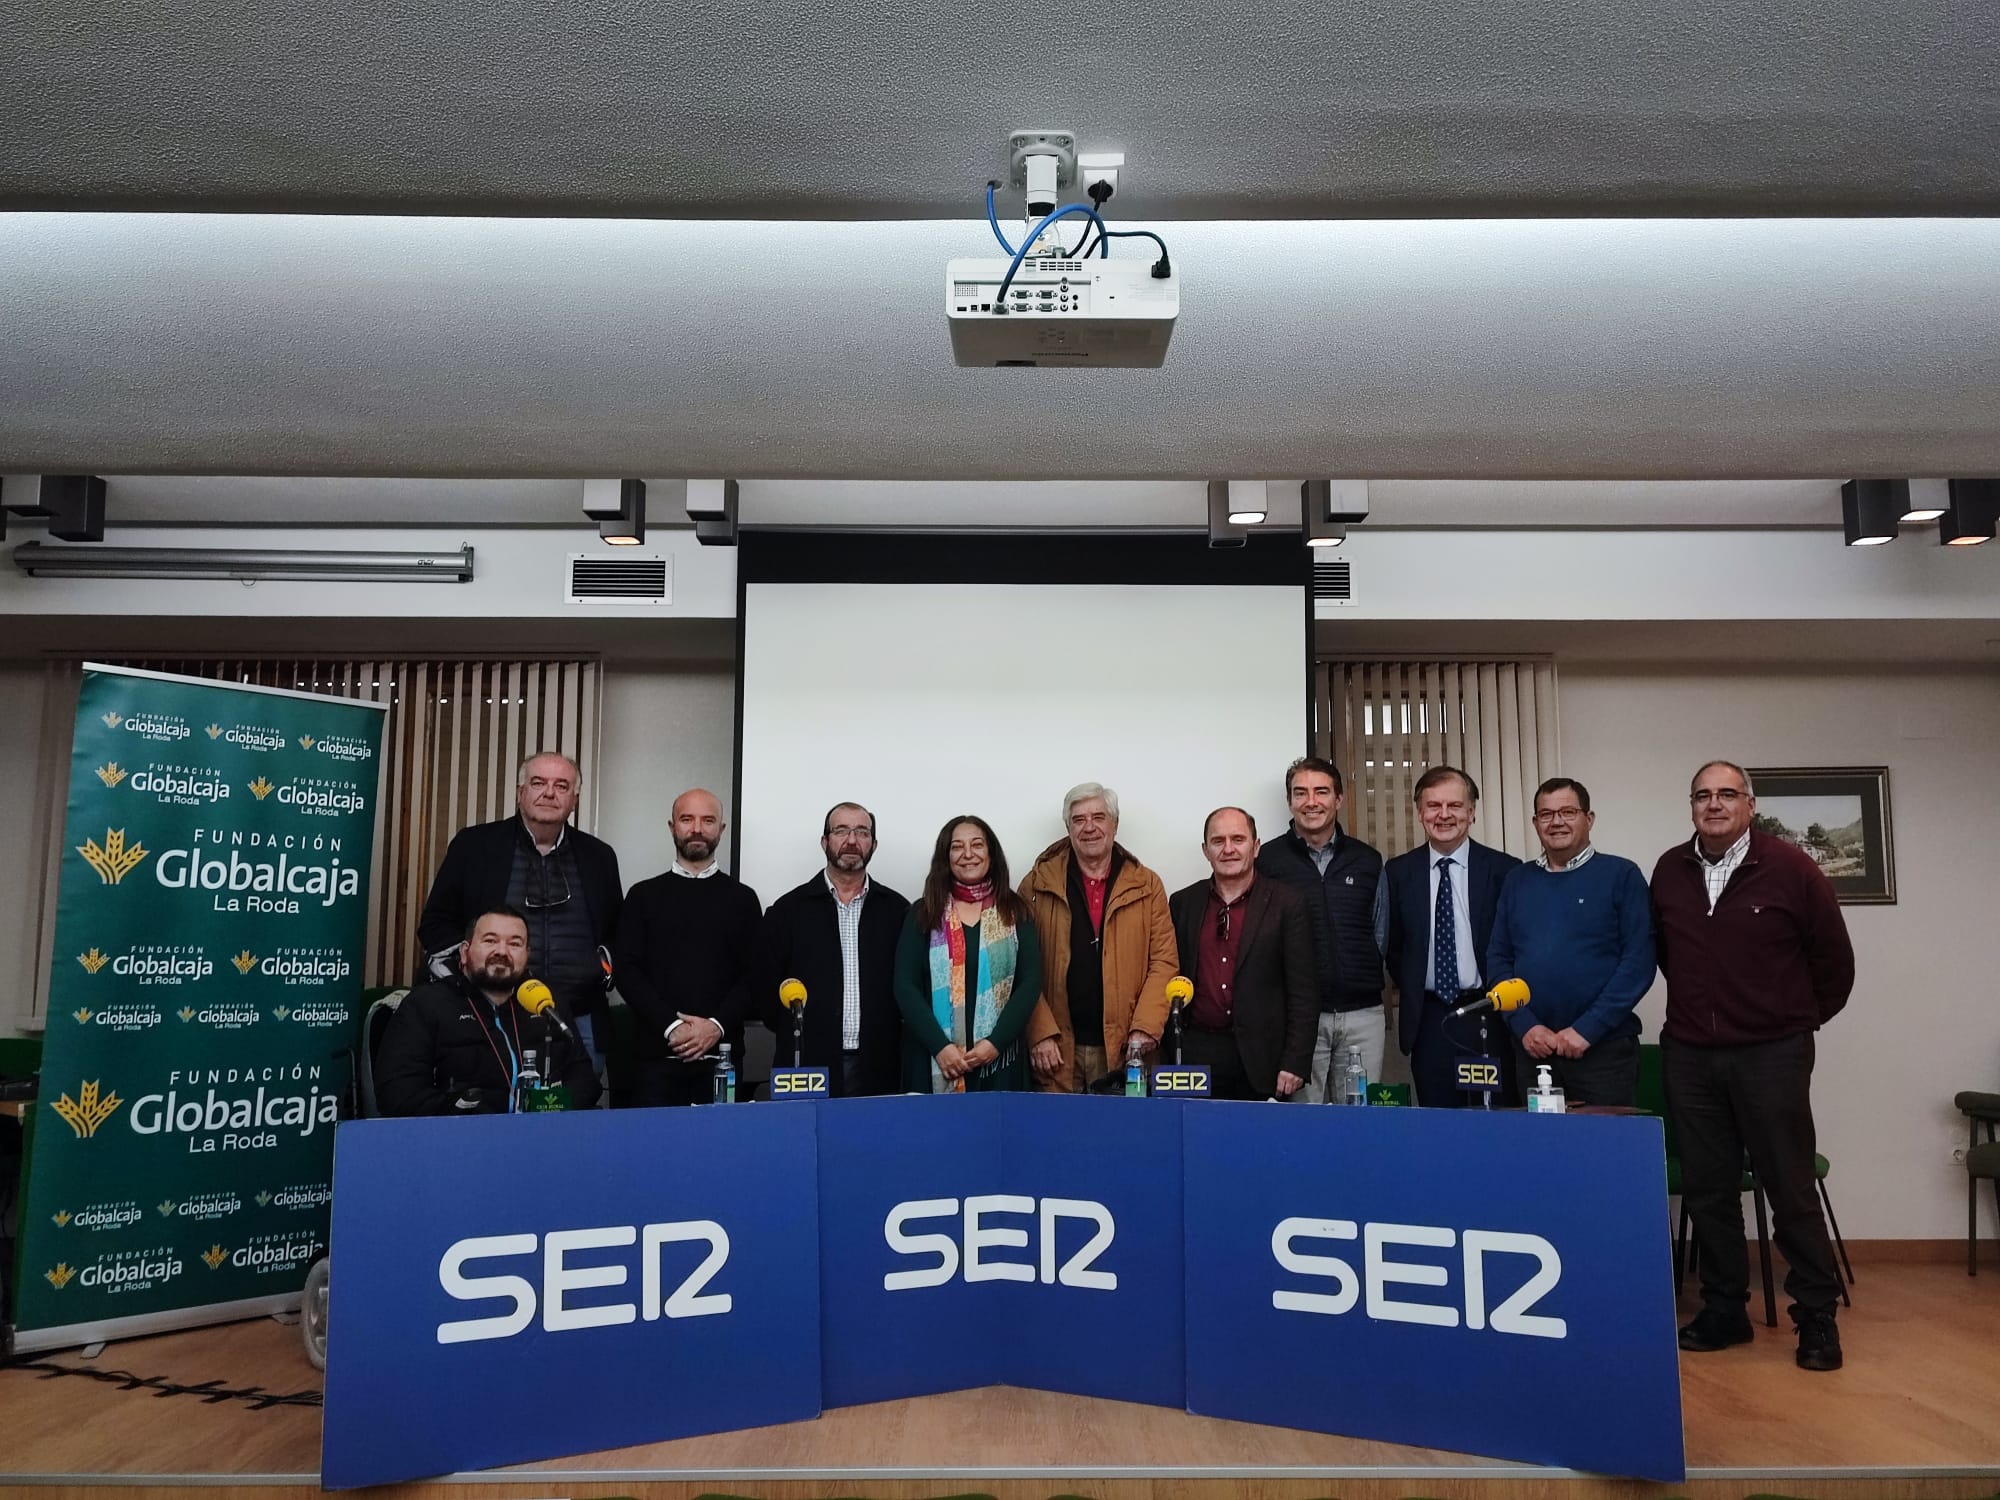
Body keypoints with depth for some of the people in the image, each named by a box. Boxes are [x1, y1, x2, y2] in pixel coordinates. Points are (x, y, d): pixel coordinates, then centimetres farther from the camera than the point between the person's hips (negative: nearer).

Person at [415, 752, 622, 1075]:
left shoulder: (598, 856, 11)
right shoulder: (474, 845, 4)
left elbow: (618, 931, 22)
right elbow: (435, 923, 7)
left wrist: (606, 964, 3)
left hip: (580, 1022, 2)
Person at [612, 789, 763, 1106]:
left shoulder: (742, 899, 10)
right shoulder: (643, 895, 10)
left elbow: (755, 975, 4)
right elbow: (626, 970, 2)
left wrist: (717, 1026, -11)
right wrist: (671, 1025, -10)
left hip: (722, 1052, 0)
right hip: (656, 1051, 0)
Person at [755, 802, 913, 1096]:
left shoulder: (897, 910, 8)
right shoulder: (788, 909, 5)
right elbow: (766, 986, 5)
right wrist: (797, 1036, 2)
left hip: (878, 1069, 1)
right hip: (807, 1064, -1)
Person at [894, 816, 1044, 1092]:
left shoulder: (1015, 912, 7)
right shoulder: (923, 913, 5)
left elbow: (1030, 982, 1)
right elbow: (905, 986, -2)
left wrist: (996, 1042, -10)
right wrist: (939, 1046, -13)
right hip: (933, 1060, 0)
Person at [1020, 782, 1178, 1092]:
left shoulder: (1146, 886, 8)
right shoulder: (1038, 886, 5)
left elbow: (1164, 962, 4)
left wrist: (1145, 1029, -8)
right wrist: (1040, 1034, -8)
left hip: (1123, 1048, 1)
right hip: (1057, 1051, 0)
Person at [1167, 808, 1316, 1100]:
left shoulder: (1287, 904, 0)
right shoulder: (1182, 903, 9)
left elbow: (1304, 992, -2)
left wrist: (1295, 1064, -8)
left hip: (1261, 1057, -2)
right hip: (1197, 1053, 2)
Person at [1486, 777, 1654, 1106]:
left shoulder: (1621, 875, -1)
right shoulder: (1517, 880, 11)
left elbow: (1638, 962, -7)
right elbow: (1498, 958, 9)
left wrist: (1587, 1029, -12)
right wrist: (1524, 1025, -5)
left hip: (1604, 1048, -3)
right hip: (1531, 1048, 3)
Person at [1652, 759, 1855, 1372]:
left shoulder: (1789, 868, -7)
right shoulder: (1669, 871, 4)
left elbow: (1833, 956, 2)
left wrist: (1803, 1018, 10)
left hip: (1770, 1053, -3)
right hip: (1688, 1055, 4)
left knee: (1791, 1188, 1)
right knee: (1706, 1188, 9)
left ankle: (1816, 1316, 15)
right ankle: (1724, 1309, 21)